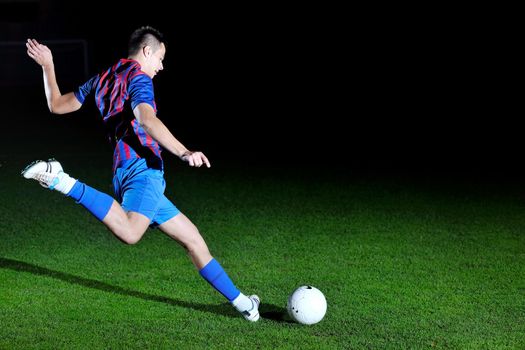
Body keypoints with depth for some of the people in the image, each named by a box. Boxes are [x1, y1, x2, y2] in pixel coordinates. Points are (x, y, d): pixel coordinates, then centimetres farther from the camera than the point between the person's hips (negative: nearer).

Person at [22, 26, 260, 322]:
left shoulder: (102, 80, 24)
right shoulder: (138, 78, -1)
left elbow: (57, 105, 29)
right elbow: (146, 119, -22)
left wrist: (48, 66, 44)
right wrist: (184, 153, -33)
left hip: (127, 173, 10)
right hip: (143, 167, -10)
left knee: (193, 238, 13)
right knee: (129, 233, -37)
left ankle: (240, 301, 17)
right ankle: (60, 181, -28)